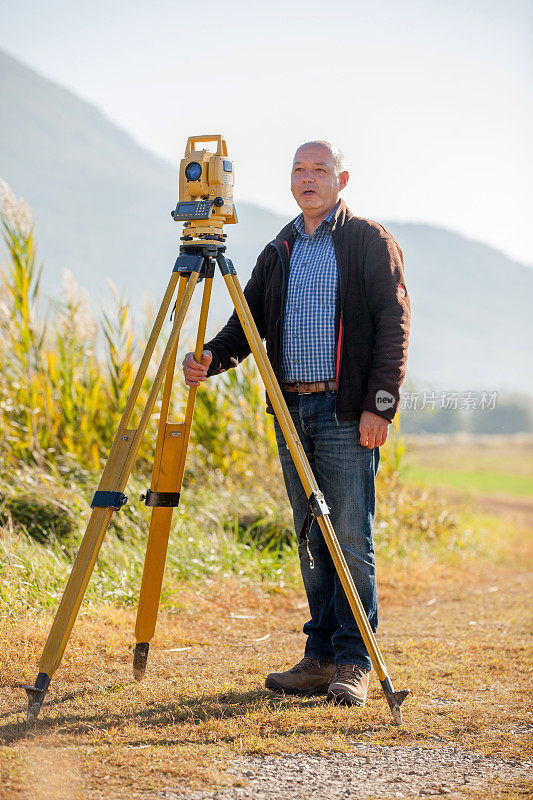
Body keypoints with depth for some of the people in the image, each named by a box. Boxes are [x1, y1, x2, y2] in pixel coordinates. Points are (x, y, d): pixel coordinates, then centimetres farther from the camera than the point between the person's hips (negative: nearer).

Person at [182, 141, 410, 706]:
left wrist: (380, 404, -14)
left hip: (348, 411, -6)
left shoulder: (370, 241, 1)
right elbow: (249, 321, 14)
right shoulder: (278, 251, 18)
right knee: (311, 539, 7)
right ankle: (321, 658, 12)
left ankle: (354, 663, -1)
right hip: (292, 410, 6)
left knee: (351, 537, -7)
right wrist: (211, 357, -6)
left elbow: (393, 325, -6)